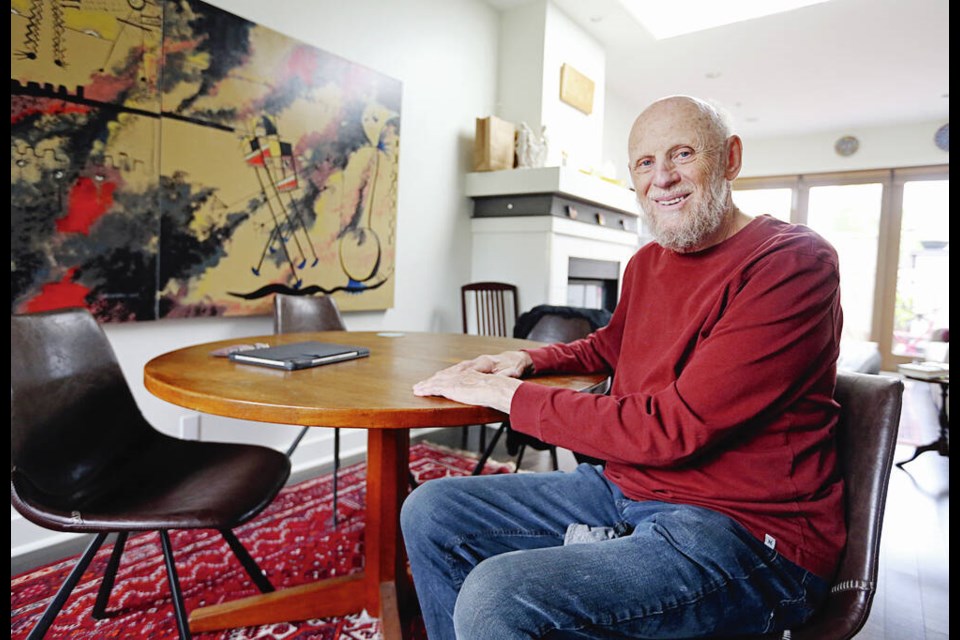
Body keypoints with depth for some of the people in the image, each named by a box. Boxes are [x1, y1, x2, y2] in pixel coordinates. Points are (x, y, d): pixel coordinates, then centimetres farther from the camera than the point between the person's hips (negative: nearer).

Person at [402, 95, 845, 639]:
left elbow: (672, 430, -22)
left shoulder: (795, 262, -15)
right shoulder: (648, 263, 9)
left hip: (743, 530, -7)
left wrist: (506, 393, -16)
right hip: (624, 487, 8)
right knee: (430, 512, 3)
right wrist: (529, 359, 7)